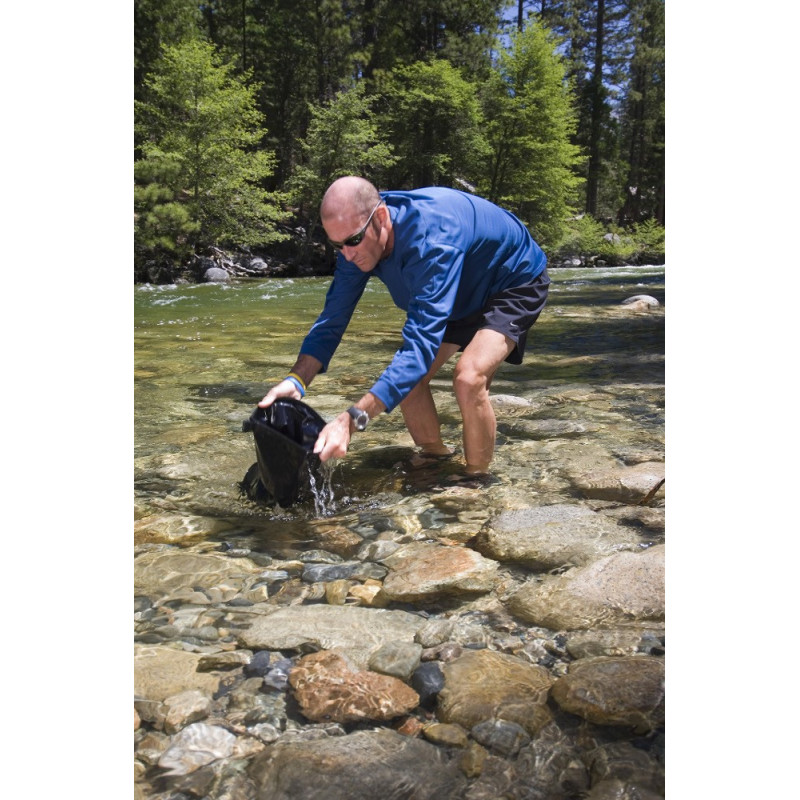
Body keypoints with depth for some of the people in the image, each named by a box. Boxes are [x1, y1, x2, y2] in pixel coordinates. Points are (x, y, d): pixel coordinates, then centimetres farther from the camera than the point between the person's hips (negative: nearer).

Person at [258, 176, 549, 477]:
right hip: (464, 292, 7)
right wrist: (296, 381, -34)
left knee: (468, 377, -29)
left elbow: (422, 343, -48)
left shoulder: (432, 239, -41)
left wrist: (352, 420, -56)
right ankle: (434, 455, 22)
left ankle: (477, 481, -6)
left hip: (515, 281, -7)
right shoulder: (357, 237, -18)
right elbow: (332, 319, -15)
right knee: (404, 377, -3)